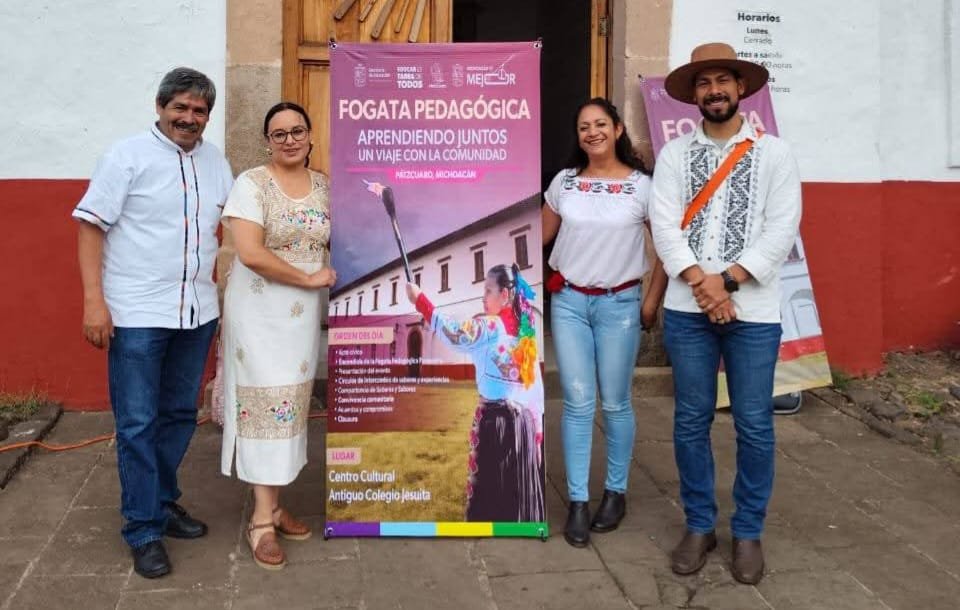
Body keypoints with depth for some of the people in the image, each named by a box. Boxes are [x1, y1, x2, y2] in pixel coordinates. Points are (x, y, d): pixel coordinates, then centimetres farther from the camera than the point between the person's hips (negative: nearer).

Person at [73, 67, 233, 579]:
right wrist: (93, 300, -16)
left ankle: (162, 501, 32)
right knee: (137, 425, 0)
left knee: (180, 416, 15)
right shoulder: (128, 156, -5)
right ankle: (144, 531, 11)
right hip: (137, 315, -5)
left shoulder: (215, 162, 10)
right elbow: (91, 226, -8)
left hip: (197, 313, 5)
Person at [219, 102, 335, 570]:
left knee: (291, 404, 8)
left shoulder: (324, 186, 8)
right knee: (266, 404, -5)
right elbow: (250, 254, -19)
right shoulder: (251, 184, -9)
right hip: (259, 310, -5)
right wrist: (308, 278, -15)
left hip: (304, 314, 5)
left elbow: (334, 242, 19)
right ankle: (262, 520, 3)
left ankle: (272, 502, 21)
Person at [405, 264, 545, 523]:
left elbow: (456, 333, -24)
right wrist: (535, 425, 17)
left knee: (490, 489, -1)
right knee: (521, 488, 11)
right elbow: (536, 385, 11)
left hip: (494, 419, -7)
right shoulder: (525, 330, 9)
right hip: (524, 420, 7)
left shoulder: (491, 326, -10)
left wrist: (420, 300, -18)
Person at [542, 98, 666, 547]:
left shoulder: (642, 186, -3)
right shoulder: (564, 182, 5)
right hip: (569, 302, 2)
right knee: (577, 404, 2)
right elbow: (541, 237, 14)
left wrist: (652, 302, -2)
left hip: (619, 304, -2)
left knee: (615, 403, 7)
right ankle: (577, 502, 11)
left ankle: (616, 492, 25)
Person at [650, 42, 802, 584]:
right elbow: (664, 224, -2)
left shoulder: (775, 153, 5)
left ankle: (749, 531, 21)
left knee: (754, 424, 5)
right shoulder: (674, 154, 7)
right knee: (691, 420, 8)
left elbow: (783, 229, -5)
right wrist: (701, 283, -15)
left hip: (754, 310, -1)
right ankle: (699, 525, 23)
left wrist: (728, 280, -14)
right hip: (687, 308, 1)